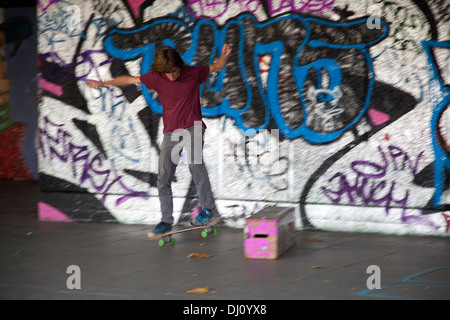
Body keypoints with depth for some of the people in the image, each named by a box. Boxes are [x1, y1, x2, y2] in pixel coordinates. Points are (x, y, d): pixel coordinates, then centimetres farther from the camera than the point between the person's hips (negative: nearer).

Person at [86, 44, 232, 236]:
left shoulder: (193, 73, -5)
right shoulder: (156, 78, -2)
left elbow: (217, 67, 9)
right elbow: (130, 80, 8)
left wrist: (225, 56, -12)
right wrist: (103, 83, 5)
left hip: (193, 128, -3)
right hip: (171, 132, 3)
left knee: (194, 161, -29)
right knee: (163, 177, -2)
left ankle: (207, 207, -14)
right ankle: (166, 221, 10)